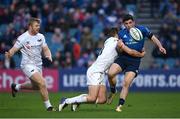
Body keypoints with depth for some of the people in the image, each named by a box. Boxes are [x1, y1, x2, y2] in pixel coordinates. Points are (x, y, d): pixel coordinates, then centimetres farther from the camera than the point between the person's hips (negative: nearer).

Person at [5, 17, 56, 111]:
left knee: (35, 86, 21)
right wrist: (9, 54, -36)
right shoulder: (23, 38, -14)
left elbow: (45, 49, 11)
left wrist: (49, 56, -11)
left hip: (38, 65, 7)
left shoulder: (41, 37, 3)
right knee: (42, 82, -22)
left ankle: (17, 87, 47)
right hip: (28, 64, -7)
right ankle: (48, 106, -12)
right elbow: (13, 50, -13)